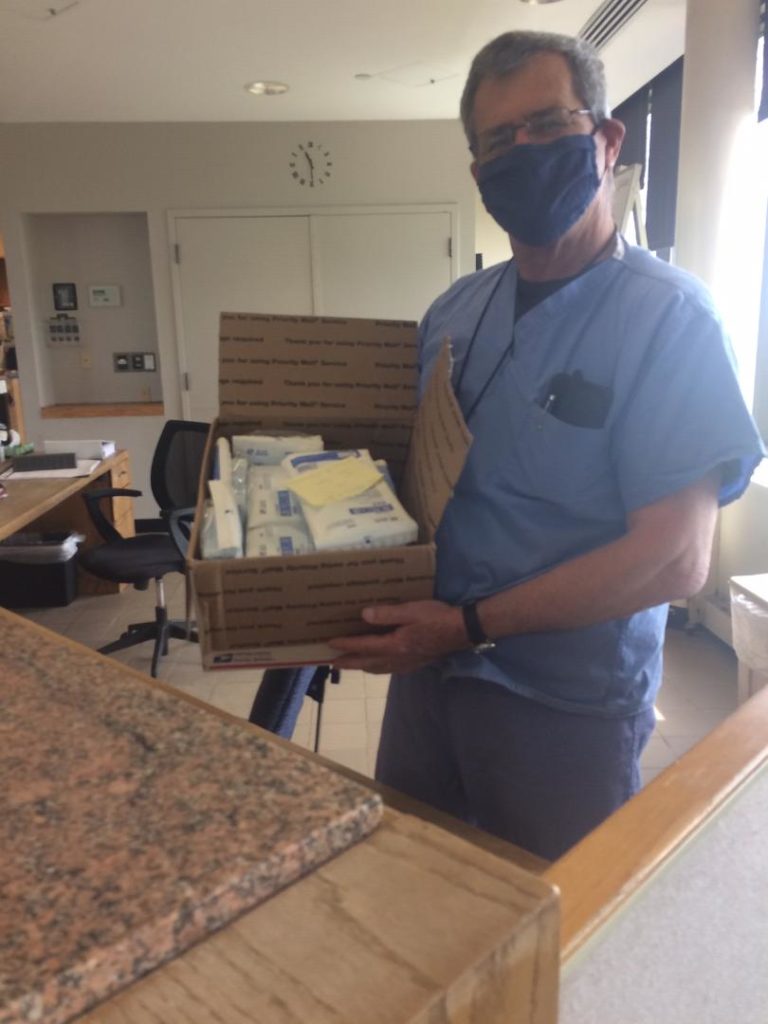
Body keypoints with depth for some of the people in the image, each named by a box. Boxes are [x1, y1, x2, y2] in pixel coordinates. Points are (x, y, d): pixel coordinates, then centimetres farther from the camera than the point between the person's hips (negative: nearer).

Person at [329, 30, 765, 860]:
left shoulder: (666, 316, -17)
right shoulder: (454, 311, 3)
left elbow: (674, 560, -22)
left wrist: (473, 625, -22)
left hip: (566, 703, -5)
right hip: (430, 667, 6)